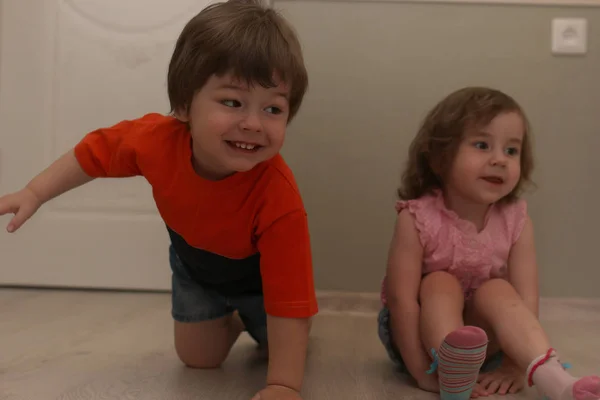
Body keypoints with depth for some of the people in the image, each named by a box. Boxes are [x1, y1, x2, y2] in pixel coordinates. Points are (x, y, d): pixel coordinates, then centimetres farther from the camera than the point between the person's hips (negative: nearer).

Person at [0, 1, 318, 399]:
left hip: (258, 274, -2)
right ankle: (233, 320, 37)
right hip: (195, 264, 3)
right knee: (199, 358, 5)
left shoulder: (280, 199, -44)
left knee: (287, 352, -2)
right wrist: (34, 193, -10)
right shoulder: (157, 138, -33)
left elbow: (291, 300, -41)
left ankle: (254, 320, 30)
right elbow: (93, 154, -10)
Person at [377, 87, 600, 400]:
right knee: (440, 283, -27)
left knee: (497, 290, -25)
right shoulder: (417, 219, -22)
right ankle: (450, 373, -48)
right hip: (421, 337, -2)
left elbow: (525, 301, -15)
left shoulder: (516, 221, -12)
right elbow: (402, 299, -25)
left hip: (481, 342, 2)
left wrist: (516, 365, -23)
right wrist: (422, 373, -28)